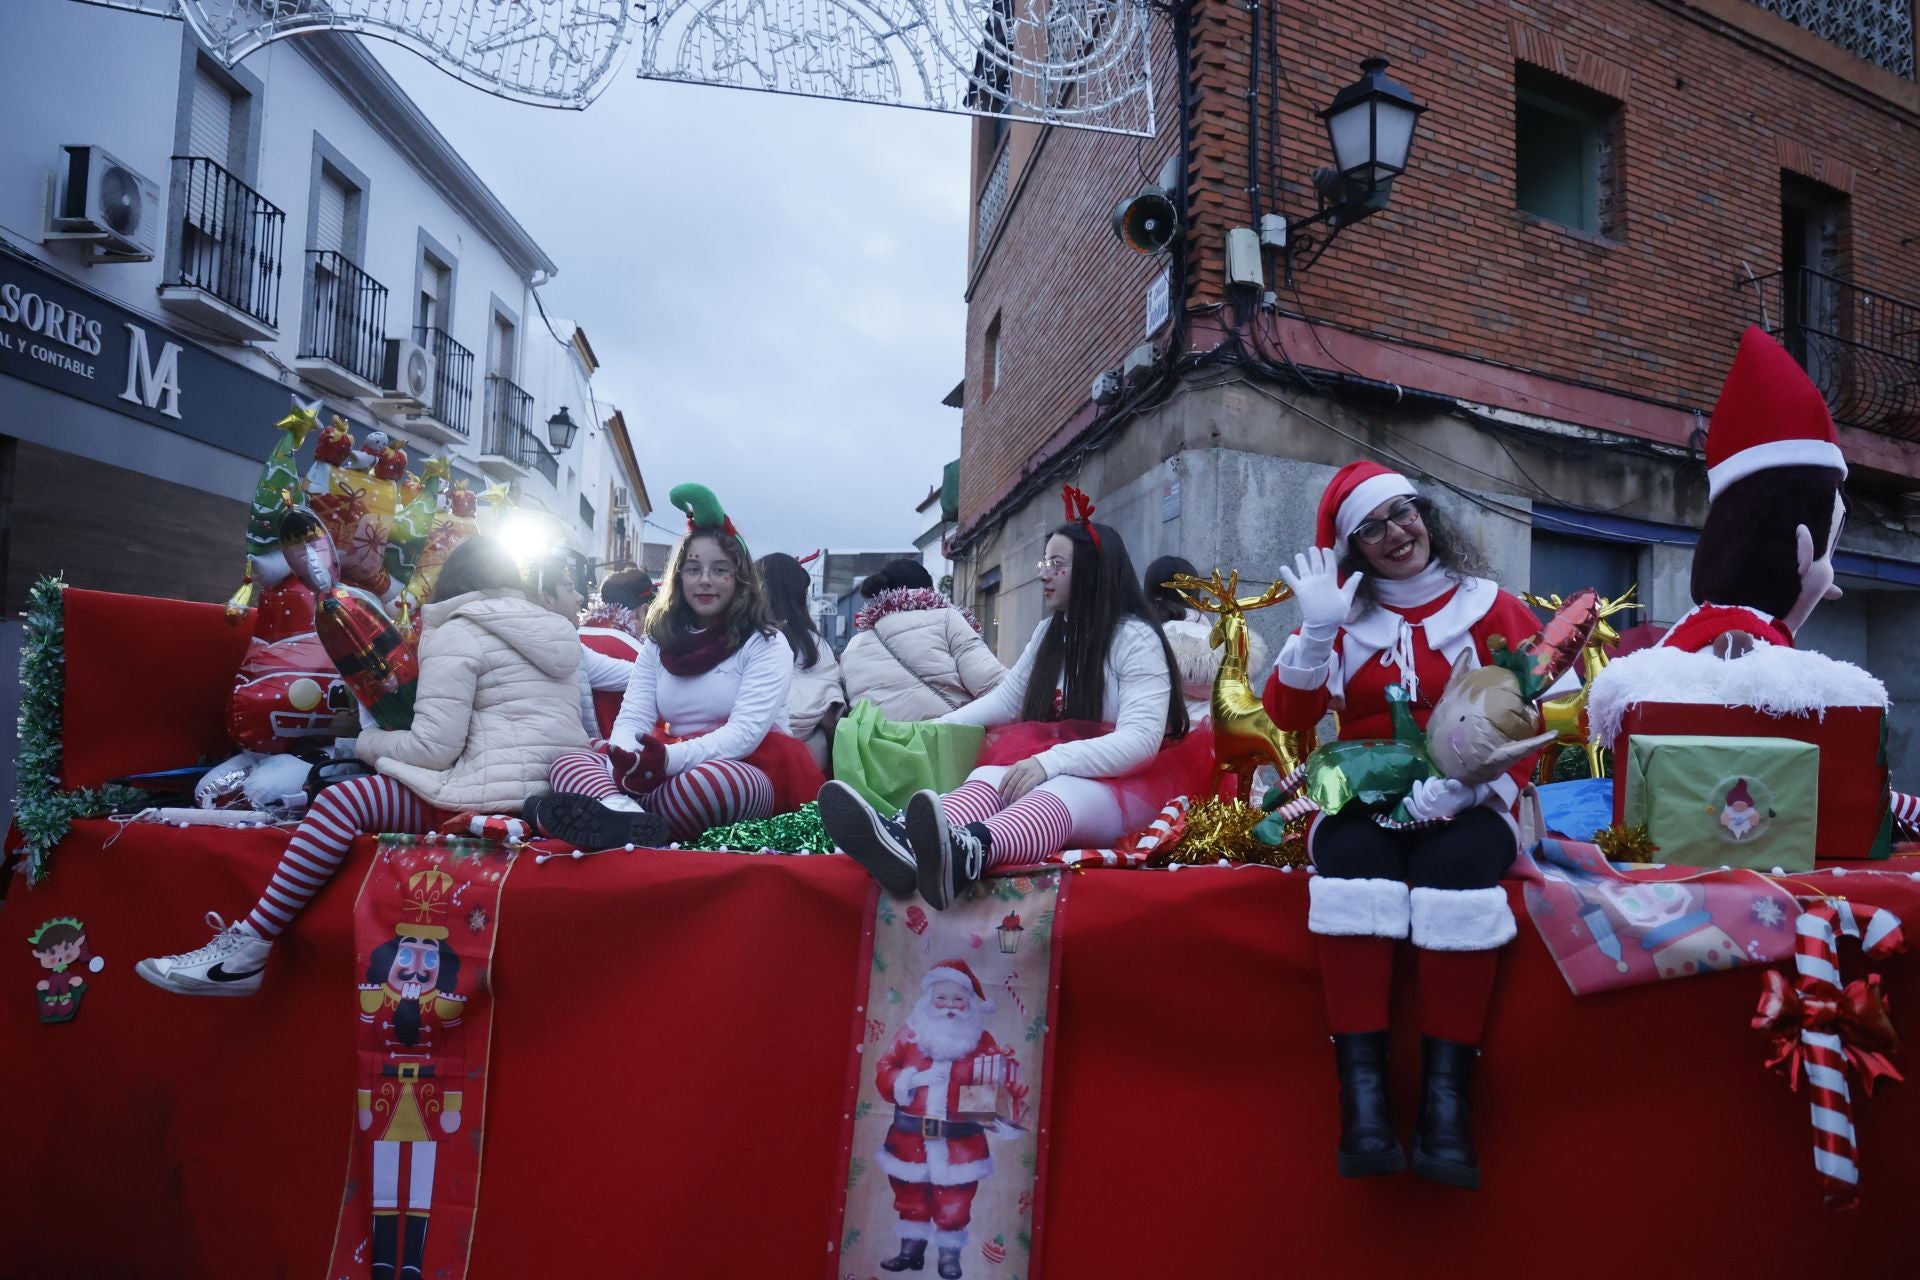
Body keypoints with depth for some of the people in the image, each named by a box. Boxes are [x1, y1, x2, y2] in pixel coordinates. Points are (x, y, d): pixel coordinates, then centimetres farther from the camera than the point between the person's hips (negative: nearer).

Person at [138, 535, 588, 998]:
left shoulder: (457, 634, -1)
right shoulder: (553, 631, 22)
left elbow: (433, 749, -9)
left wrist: (366, 742, 11)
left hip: (490, 793, -9)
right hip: (552, 793, 9)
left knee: (341, 801, -10)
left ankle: (244, 951, -14)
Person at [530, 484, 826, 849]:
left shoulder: (766, 644, 0)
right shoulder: (659, 641, 16)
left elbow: (746, 731, -14)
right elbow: (632, 717, 3)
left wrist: (672, 758, -32)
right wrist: (629, 757, -23)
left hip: (750, 769, -5)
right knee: (569, 761, -21)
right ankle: (626, 815, -52)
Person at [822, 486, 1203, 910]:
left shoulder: (1137, 638, -9)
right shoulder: (1050, 631, 14)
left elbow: (1141, 739, -21)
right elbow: (1005, 699, 12)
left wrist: (1051, 762, -35)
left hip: (1125, 782, -5)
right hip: (1048, 768, 5)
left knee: (1060, 792, -40)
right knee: (990, 777, -29)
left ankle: (970, 851, -74)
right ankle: (905, 843, -64)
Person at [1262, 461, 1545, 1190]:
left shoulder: (1492, 610, 9)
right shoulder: (1345, 617, 13)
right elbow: (1289, 714, 1)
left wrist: (1467, 785, -18)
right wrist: (1318, 629, -12)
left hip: (1463, 808, -1)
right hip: (1364, 803, 1)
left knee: (1457, 867, -34)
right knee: (1355, 859, -33)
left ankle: (1445, 1096, -30)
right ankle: (1361, 1094, -34)